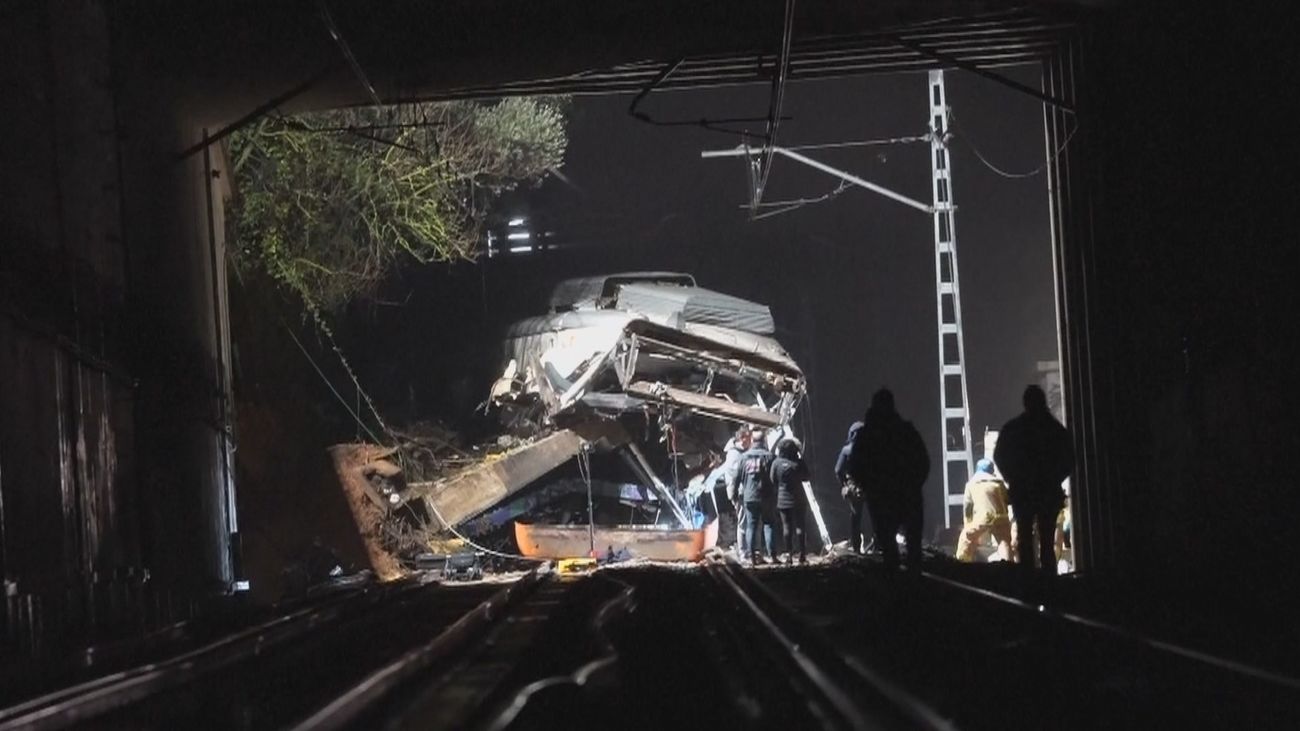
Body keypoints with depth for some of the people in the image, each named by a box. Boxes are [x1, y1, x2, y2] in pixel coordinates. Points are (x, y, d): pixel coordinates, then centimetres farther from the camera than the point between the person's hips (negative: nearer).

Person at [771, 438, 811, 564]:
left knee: (787, 527, 5)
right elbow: (806, 476, 6)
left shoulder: (776, 462, -8)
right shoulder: (798, 462, -8)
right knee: (800, 526, 6)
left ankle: (789, 554, 1)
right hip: (798, 499, 0)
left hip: (783, 500, 0)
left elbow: (773, 480, -3)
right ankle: (802, 554, 3)